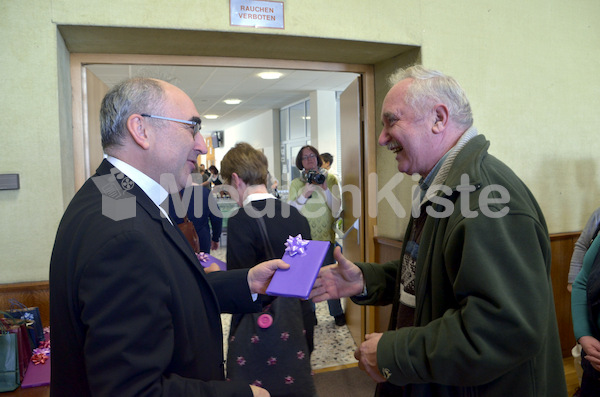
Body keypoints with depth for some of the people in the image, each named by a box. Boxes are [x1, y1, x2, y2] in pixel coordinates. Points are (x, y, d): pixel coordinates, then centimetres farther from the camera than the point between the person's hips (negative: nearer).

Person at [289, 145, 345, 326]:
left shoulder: (330, 179, 3)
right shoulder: (296, 183, 6)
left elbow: (336, 211, -4)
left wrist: (325, 188, -13)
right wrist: (305, 193, -13)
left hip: (325, 236, -1)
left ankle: (337, 313, 18)